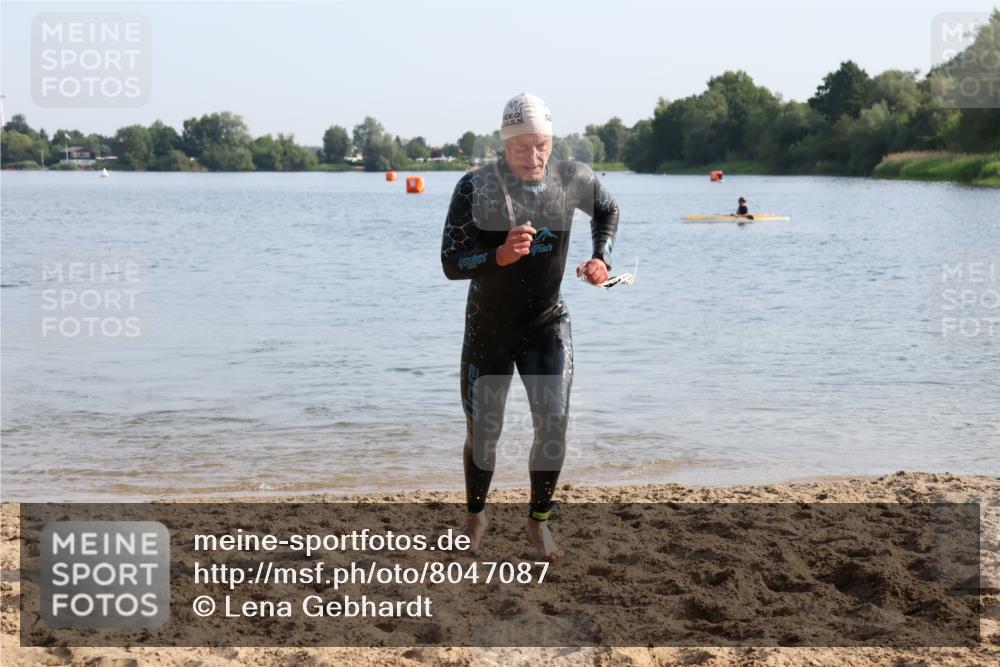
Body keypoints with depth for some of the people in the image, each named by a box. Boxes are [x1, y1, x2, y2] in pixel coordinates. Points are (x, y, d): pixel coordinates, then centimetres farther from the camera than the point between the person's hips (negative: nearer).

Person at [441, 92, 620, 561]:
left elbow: (607, 210, 14)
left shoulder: (572, 179, -9)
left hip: (547, 323, 1)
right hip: (488, 326, -1)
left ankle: (538, 523, 10)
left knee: (553, 422, -10)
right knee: (483, 431, 8)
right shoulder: (475, 188, -18)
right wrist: (500, 256, -37)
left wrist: (601, 259, -2)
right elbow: (451, 264, -19)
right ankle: (476, 517, 33)